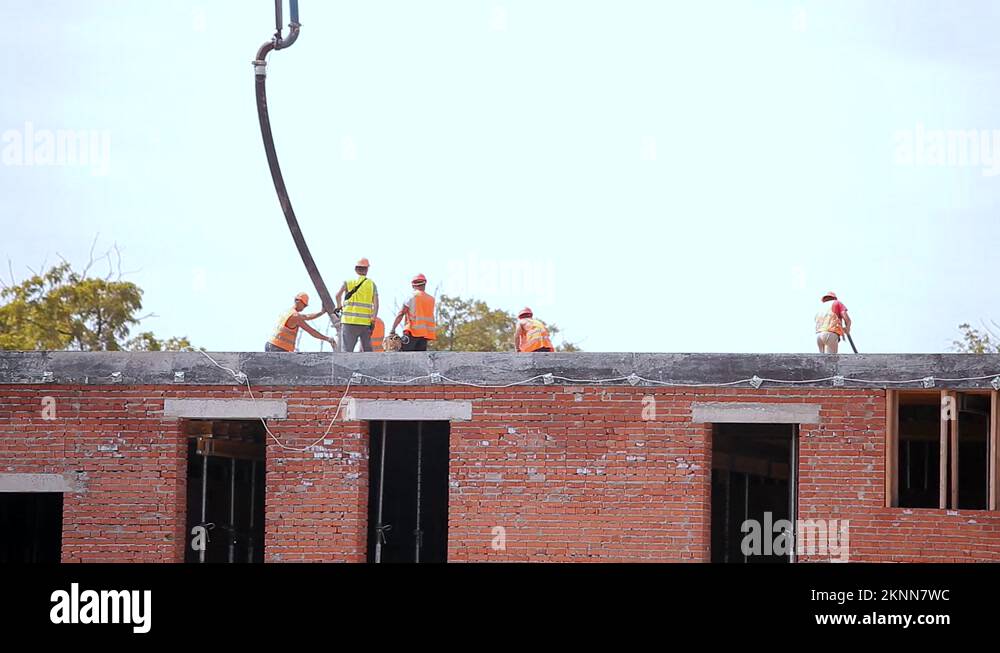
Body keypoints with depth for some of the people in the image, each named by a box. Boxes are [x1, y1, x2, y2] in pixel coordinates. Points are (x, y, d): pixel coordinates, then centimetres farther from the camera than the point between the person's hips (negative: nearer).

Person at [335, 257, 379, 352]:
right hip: (366, 322, 1)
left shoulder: (348, 282, 7)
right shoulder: (372, 284, 10)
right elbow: (376, 303, -1)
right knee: (367, 350, 12)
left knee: (346, 349, -5)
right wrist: (373, 320, -3)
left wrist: (339, 307, 10)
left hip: (349, 321, -1)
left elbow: (338, 295, -8)